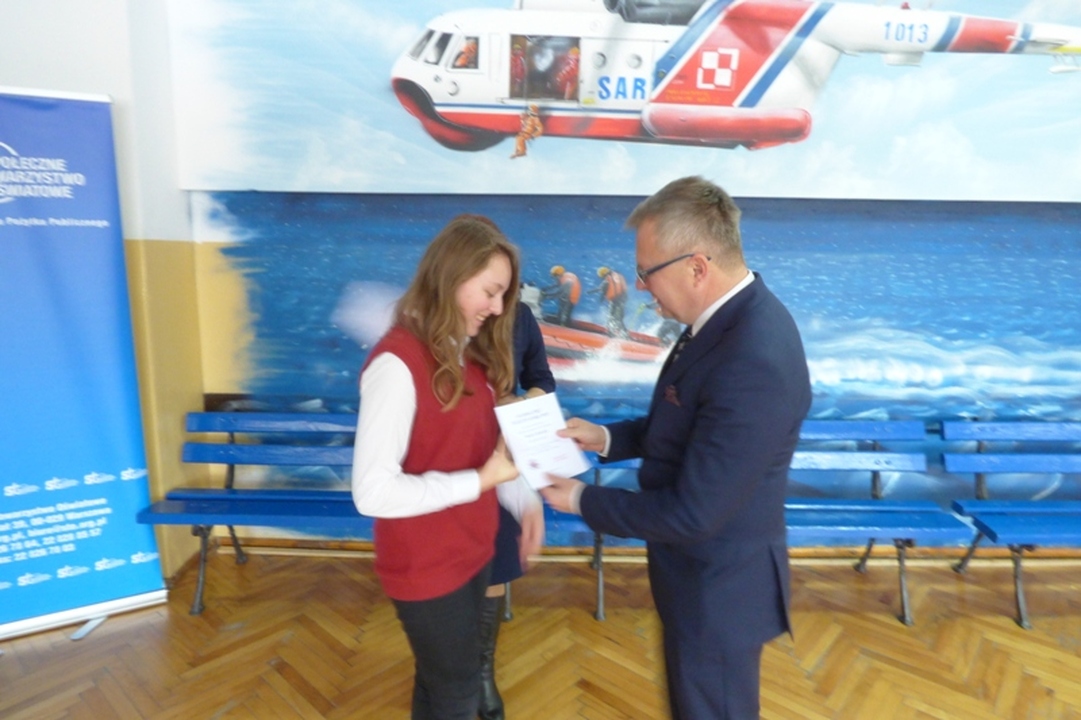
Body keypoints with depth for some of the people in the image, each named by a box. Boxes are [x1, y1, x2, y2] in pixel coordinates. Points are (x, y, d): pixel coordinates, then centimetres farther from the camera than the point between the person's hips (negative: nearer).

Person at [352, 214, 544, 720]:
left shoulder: (471, 352, 3)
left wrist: (524, 499, -10)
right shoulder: (397, 362, -23)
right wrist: (480, 481, -25)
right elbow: (373, 492, -26)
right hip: (425, 565, -7)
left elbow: (485, 447, 5)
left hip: (471, 551, 7)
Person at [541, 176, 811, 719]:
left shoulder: (753, 363, -35)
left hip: (718, 586, -8)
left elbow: (692, 513, -29)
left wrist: (582, 500, -16)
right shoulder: (734, 315, -5)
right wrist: (607, 438, -2)